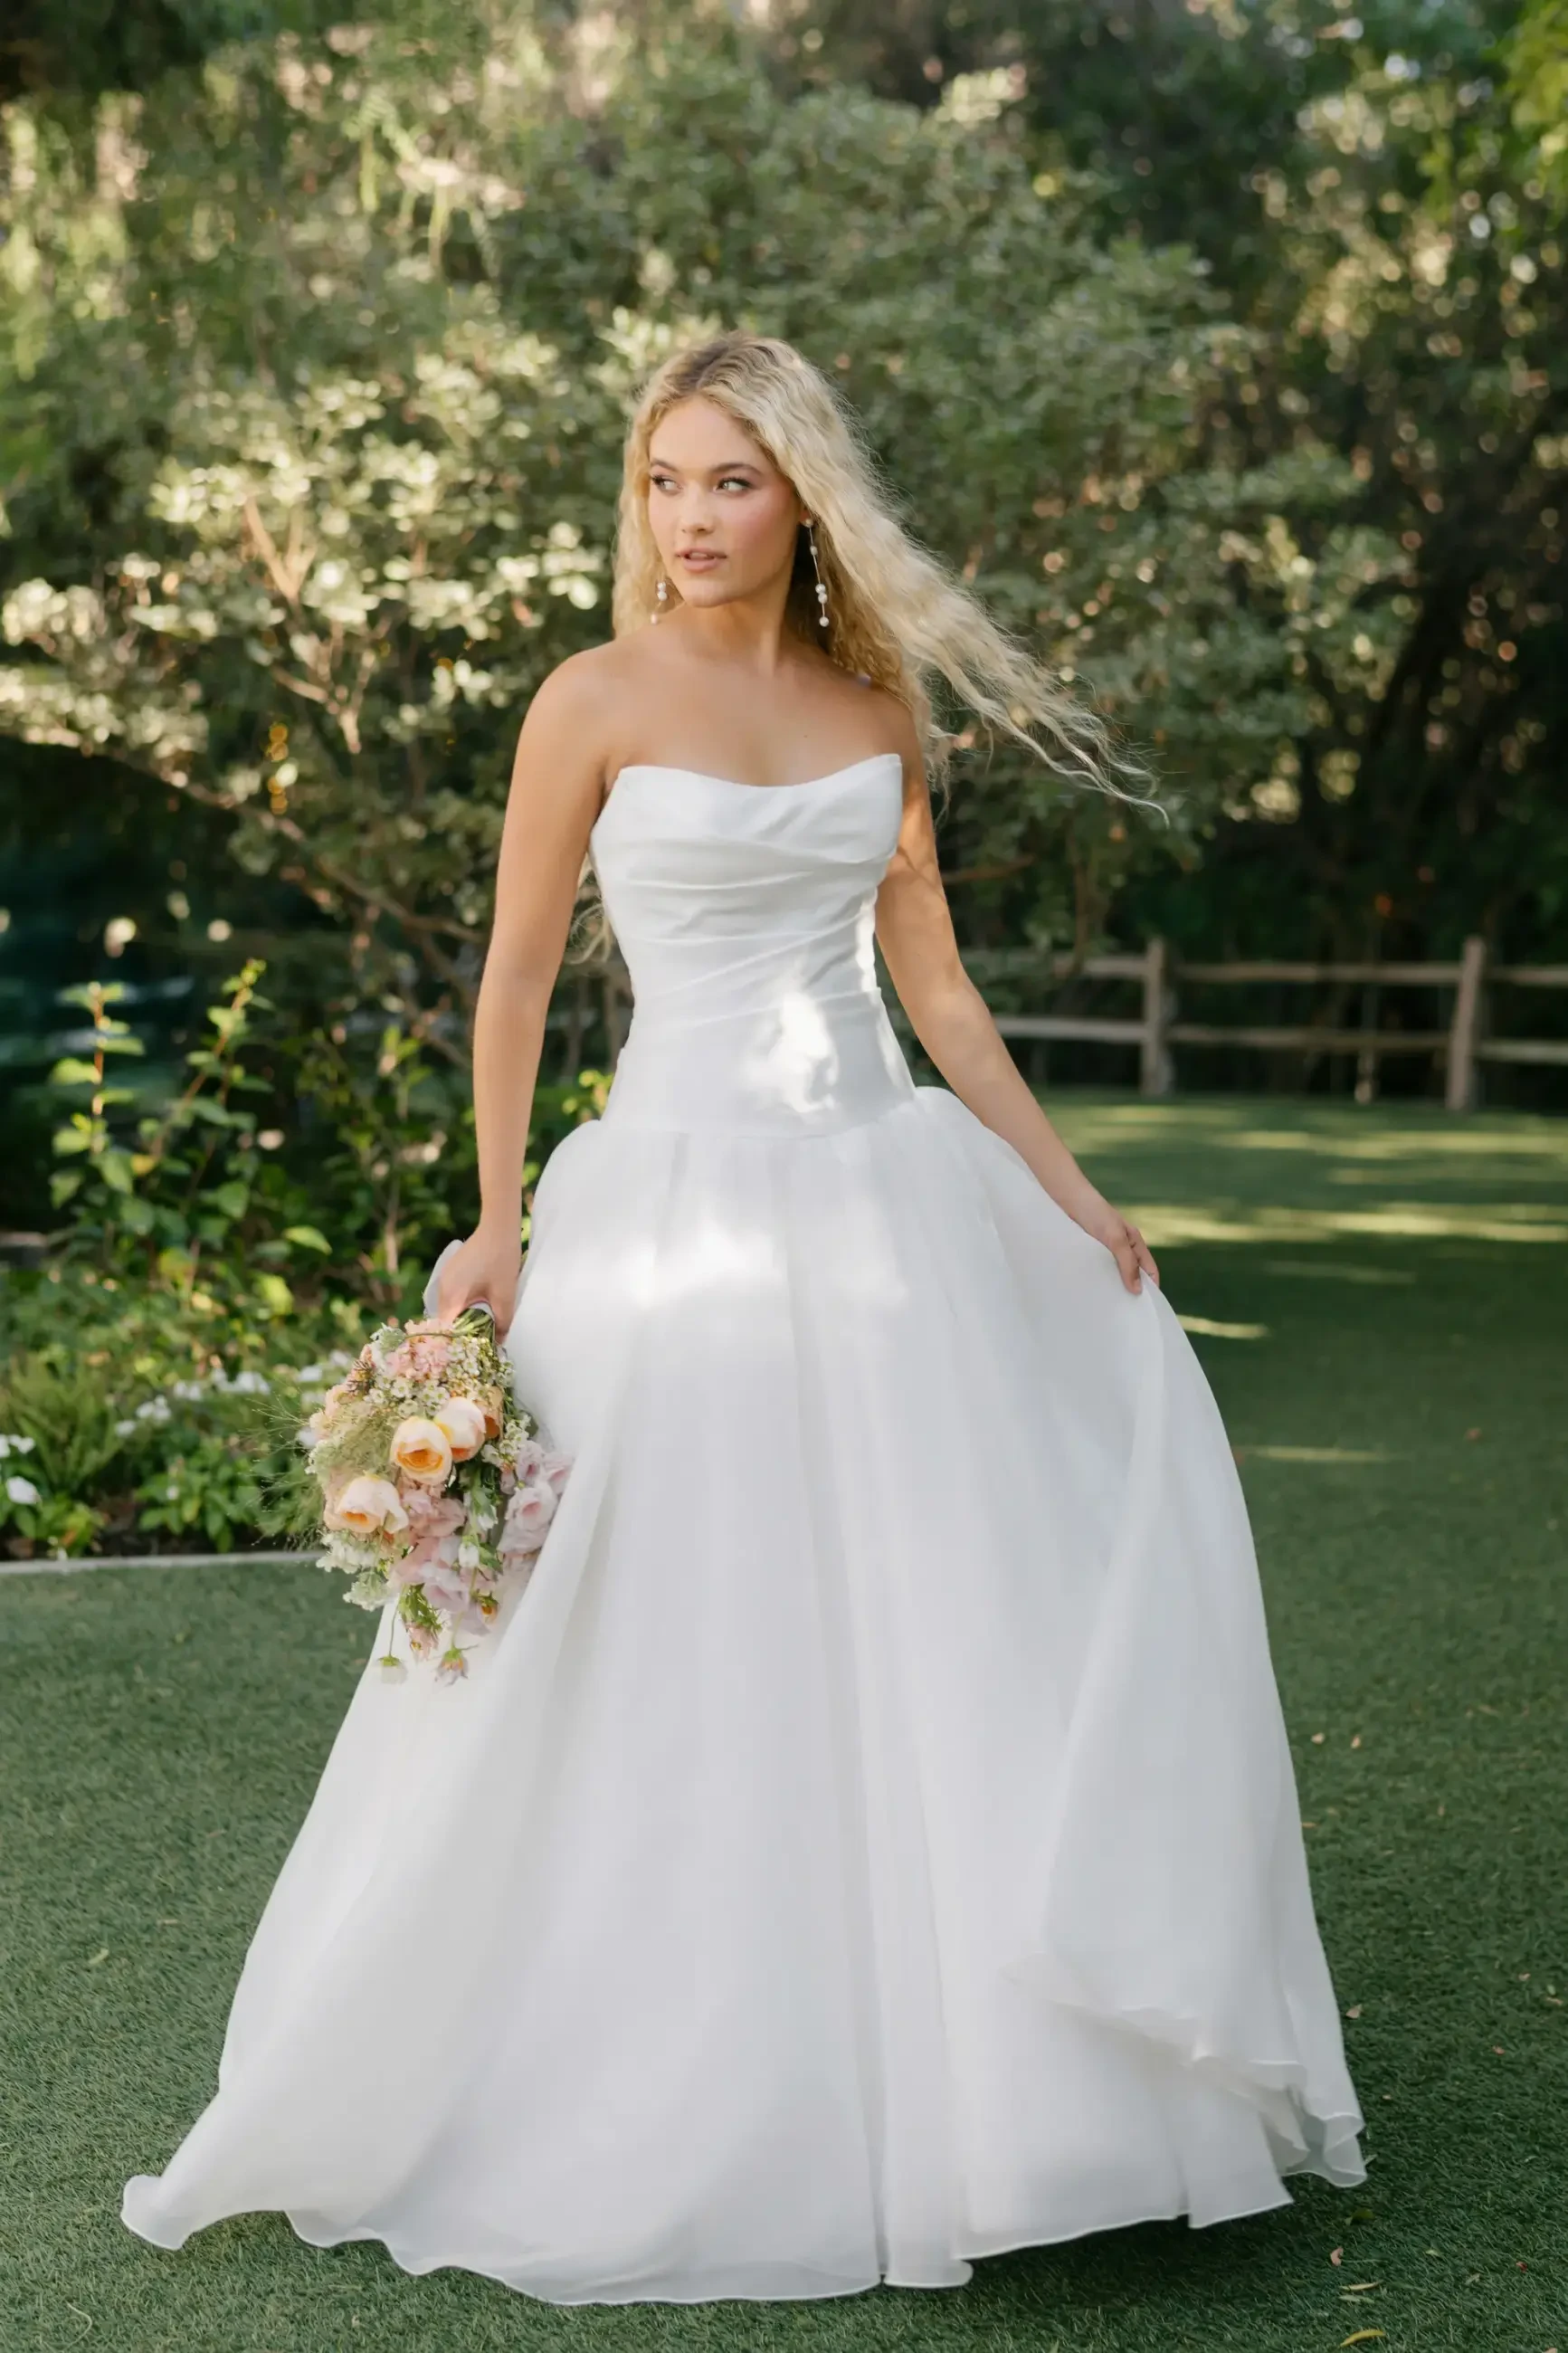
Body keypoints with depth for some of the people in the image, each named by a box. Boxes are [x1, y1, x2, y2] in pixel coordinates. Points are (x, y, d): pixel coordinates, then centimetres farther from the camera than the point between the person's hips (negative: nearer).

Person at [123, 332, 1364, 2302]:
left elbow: (934, 980, 12)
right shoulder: (600, 699, -3)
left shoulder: (881, 706, 9)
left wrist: (1071, 1195, 8)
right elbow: (517, 973, -2)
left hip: (889, 1190, 5)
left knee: (950, 1617, 7)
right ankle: (671, 2102, 17)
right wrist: (497, 1222, -9)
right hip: (683, 1195, -4)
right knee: (678, 1659, 0)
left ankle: (953, 2074, 23)